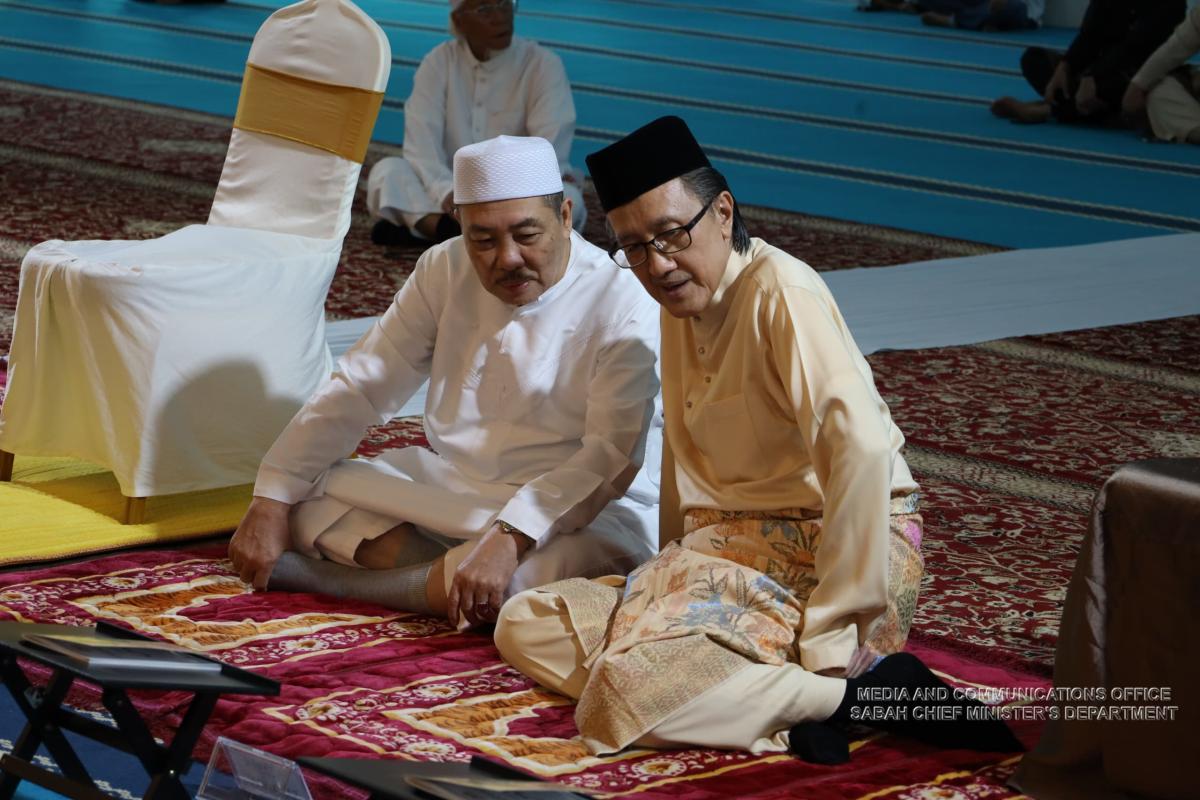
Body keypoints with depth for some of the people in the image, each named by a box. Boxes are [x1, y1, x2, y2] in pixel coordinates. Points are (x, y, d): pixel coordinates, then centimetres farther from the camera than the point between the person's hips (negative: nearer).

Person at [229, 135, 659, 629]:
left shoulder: (624, 312, -16)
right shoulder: (446, 270, 0)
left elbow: (609, 458, -26)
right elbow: (358, 389, 0)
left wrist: (510, 536, -42)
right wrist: (270, 503, -10)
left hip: (575, 513, -5)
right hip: (445, 489, 5)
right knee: (299, 495, -11)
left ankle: (321, 579, -25)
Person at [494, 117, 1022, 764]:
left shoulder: (779, 291, -16)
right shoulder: (683, 301, 12)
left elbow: (860, 445, -28)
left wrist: (832, 633, -28)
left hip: (827, 556, -10)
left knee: (621, 699, -28)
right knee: (523, 626, -3)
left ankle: (869, 689, -19)